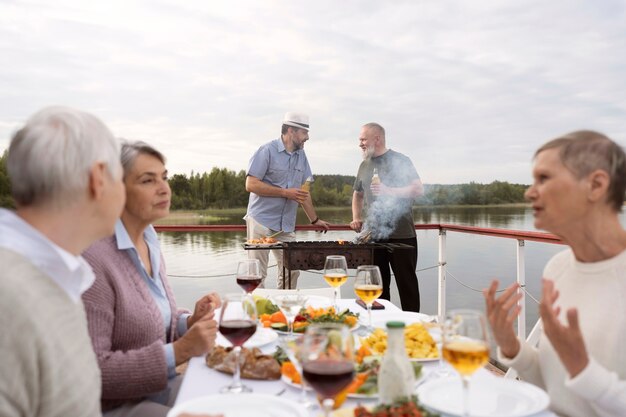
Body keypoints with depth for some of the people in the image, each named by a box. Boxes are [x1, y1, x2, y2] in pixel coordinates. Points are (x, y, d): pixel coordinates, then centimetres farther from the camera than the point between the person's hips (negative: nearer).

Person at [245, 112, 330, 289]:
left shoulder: (301, 155, 12)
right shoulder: (267, 151, -7)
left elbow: (303, 191, 17)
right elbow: (251, 185, -14)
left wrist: (315, 220, 15)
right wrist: (285, 193, -16)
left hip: (287, 226, 6)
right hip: (261, 221, -6)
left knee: (291, 272, 5)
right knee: (257, 273, 0)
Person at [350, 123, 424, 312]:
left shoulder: (400, 161, -3)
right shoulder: (364, 165, 15)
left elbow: (418, 189, -11)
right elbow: (358, 194, 26)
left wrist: (389, 191, -20)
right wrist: (356, 218, 11)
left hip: (401, 235, -5)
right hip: (373, 236, 6)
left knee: (407, 284, 1)